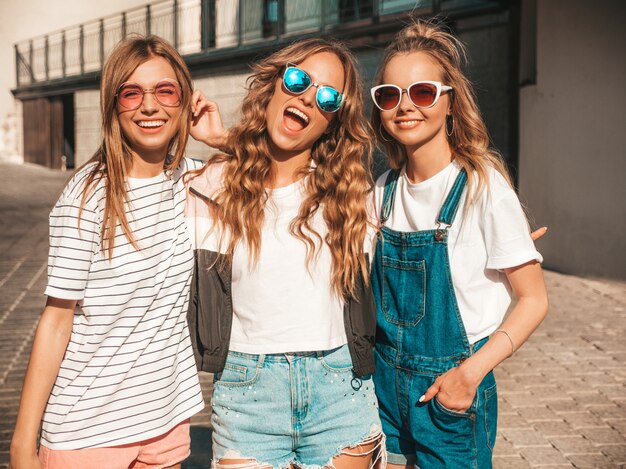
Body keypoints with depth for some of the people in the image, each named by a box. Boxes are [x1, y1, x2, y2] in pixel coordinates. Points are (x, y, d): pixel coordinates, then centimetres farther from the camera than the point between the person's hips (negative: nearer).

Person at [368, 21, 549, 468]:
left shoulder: (482, 187, -15)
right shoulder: (385, 191, 1)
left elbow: (534, 300, -12)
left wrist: (472, 372, -20)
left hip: (451, 392, -5)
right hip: (386, 381, 5)